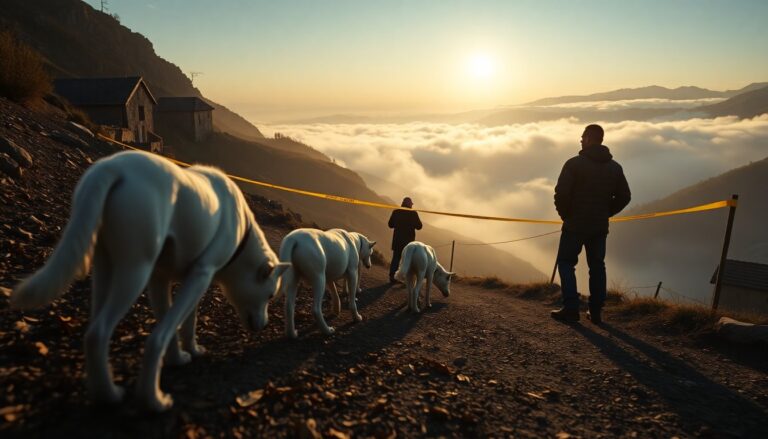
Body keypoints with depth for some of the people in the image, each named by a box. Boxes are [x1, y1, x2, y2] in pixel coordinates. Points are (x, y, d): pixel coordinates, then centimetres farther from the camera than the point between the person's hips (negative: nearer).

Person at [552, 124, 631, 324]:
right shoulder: (615, 167, 7)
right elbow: (624, 197, 9)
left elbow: (561, 193, -18)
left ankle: (571, 309, 0)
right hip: (600, 227, 5)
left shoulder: (574, 163, -12)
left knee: (566, 263, 5)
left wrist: (565, 214, -2)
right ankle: (596, 312, 15)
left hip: (575, 225, -5)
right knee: (597, 266, 13)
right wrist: (605, 213, 14)